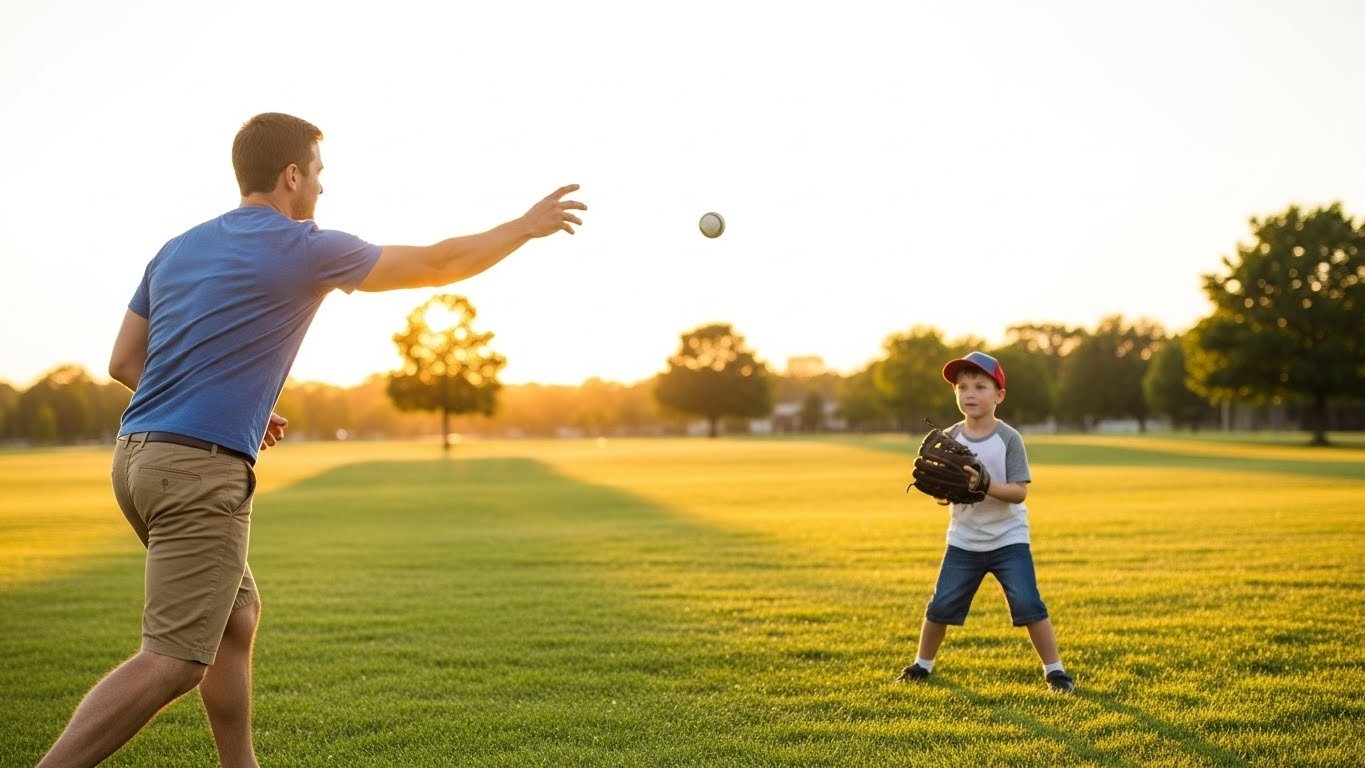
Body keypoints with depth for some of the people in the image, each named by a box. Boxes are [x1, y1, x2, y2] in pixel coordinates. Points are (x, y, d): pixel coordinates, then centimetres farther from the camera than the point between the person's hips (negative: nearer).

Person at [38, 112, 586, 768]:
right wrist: (528, 226, 16)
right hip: (201, 471, -9)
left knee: (238, 618, 19)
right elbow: (440, 263, 3)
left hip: (139, 455, 9)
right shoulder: (303, 248, -6)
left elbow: (124, 362, 16)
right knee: (173, 661, -9)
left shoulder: (176, 250, 15)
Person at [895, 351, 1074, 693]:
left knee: (1028, 605, -9)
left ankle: (1054, 670, 7)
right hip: (963, 540, 3)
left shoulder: (1009, 438, -11)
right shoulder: (950, 438, -1)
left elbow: (1019, 491, -16)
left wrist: (985, 485, -31)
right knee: (940, 607, 6)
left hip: (1008, 538, -3)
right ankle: (922, 664, 27)